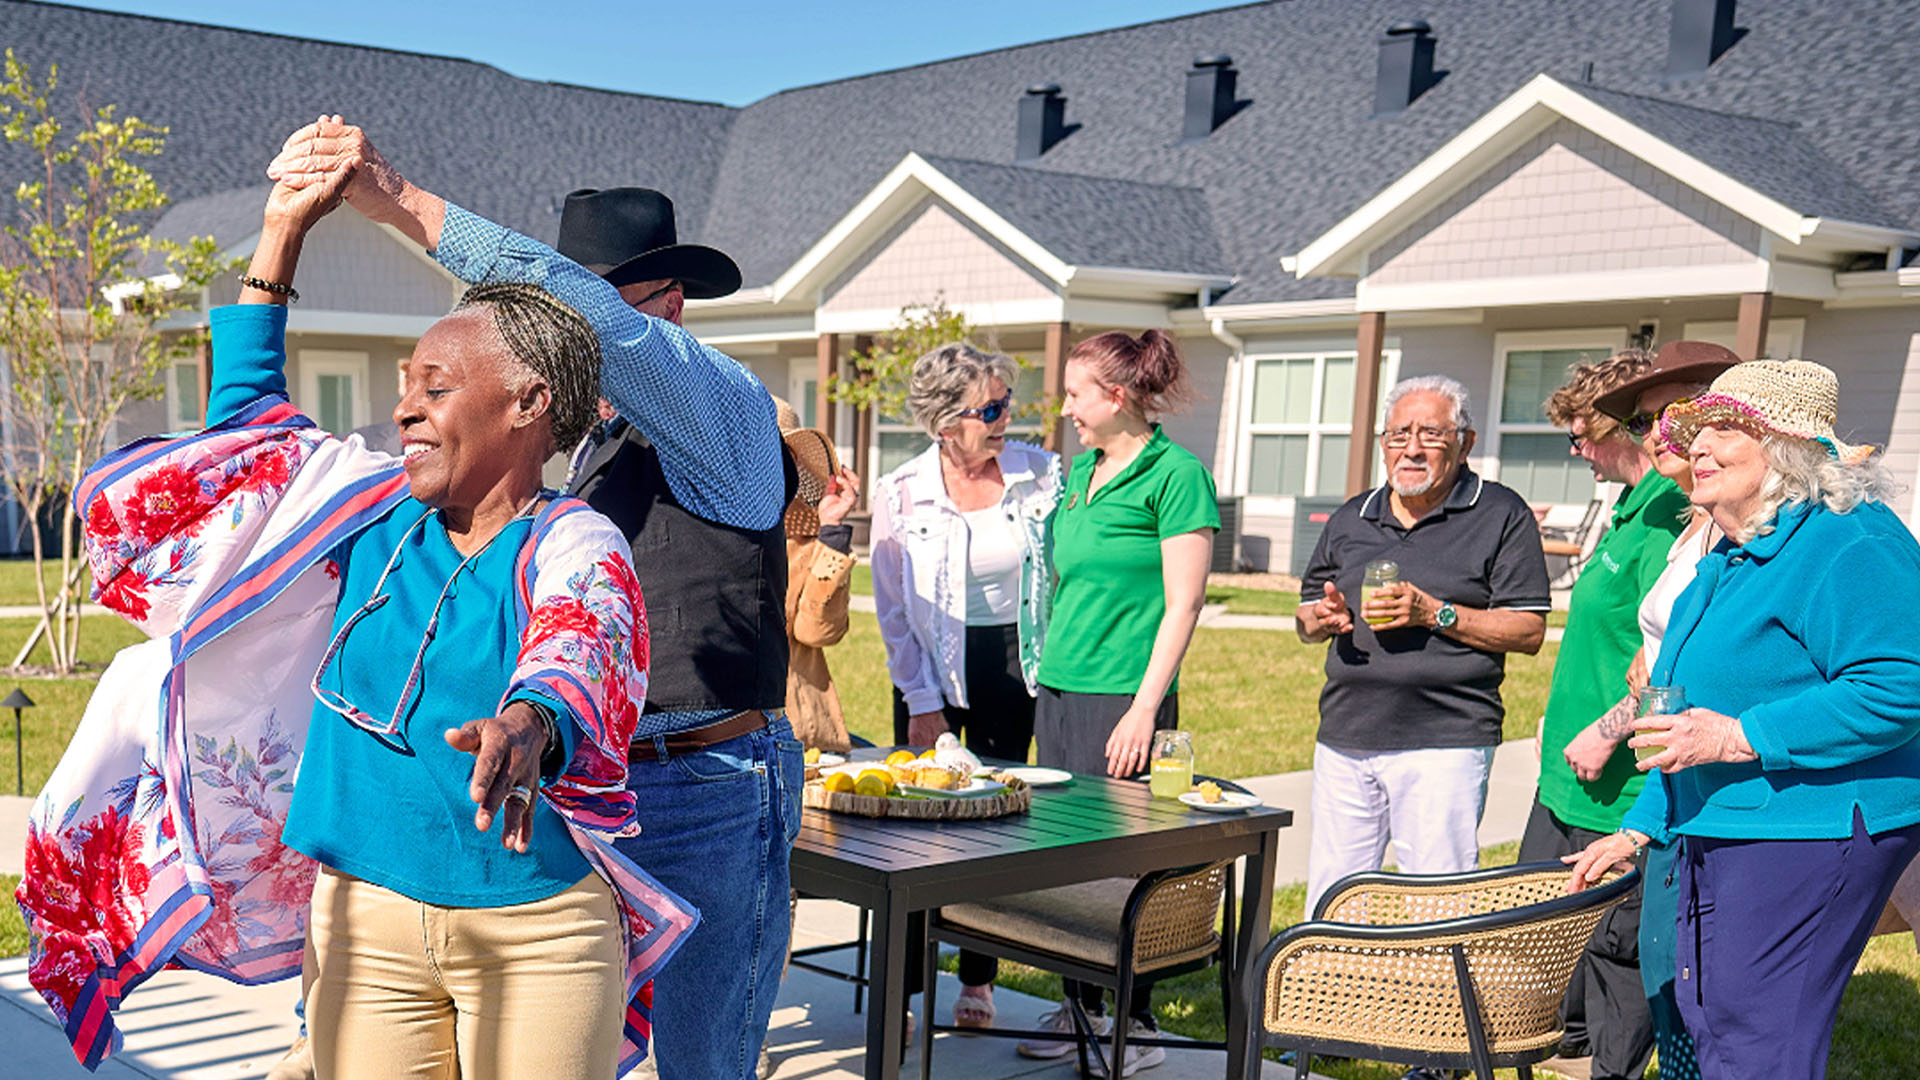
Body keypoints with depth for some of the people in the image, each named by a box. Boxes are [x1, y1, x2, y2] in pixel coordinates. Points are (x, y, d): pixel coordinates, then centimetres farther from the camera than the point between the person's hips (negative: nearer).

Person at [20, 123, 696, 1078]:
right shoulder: (379, 516, 6)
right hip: (363, 919, 4)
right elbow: (246, 416, 18)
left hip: (537, 931, -4)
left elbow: (573, 661, -30)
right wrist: (285, 227, 16)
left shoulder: (574, 547, -9)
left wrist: (527, 729, -54)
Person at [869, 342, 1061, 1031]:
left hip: (1013, 664, 1)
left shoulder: (1043, 477, -6)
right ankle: (899, 987, 11)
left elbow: (1065, 574, 5)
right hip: (932, 667, -1)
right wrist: (922, 702, -5)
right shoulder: (900, 494, -9)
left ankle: (978, 980, 21)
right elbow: (892, 608, -3)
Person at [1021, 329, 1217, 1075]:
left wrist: (1144, 708, -17)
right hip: (1058, 690, 8)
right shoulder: (1081, 470, 14)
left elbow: (1183, 605, -13)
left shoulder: (1174, 474, -9)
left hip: (1122, 700, -8)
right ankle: (1081, 1009, 23)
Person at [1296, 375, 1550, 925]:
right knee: (1328, 904, 9)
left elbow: (1529, 630, -5)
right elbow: (1306, 618, 22)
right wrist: (1322, 618, -2)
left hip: (1445, 741, -5)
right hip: (1344, 740, 5)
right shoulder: (1351, 518, 16)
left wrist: (1435, 613, -15)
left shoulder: (1502, 515, 1)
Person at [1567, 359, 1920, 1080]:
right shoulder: (1729, 560, 18)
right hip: (1718, 837, 10)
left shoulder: (1851, 545, -14)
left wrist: (1740, 738, -24)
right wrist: (1638, 830, 23)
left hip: (1807, 836, -10)